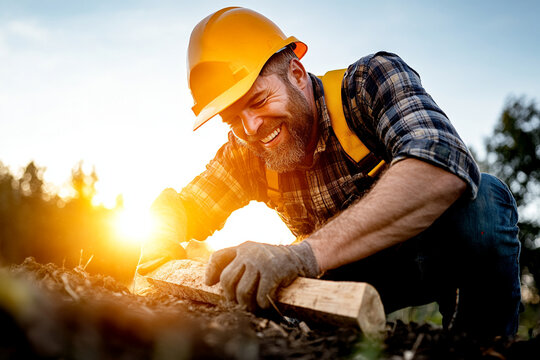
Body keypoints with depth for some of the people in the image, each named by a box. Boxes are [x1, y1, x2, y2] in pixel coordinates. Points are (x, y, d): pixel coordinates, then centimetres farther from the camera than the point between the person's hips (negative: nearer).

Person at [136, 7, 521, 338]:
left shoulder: (374, 78, -23)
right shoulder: (244, 154, -7)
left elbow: (444, 169, -42)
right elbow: (182, 206, 4)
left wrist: (306, 253, -52)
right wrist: (161, 238, -21)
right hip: (349, 271, 4)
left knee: (481, 200, -35)